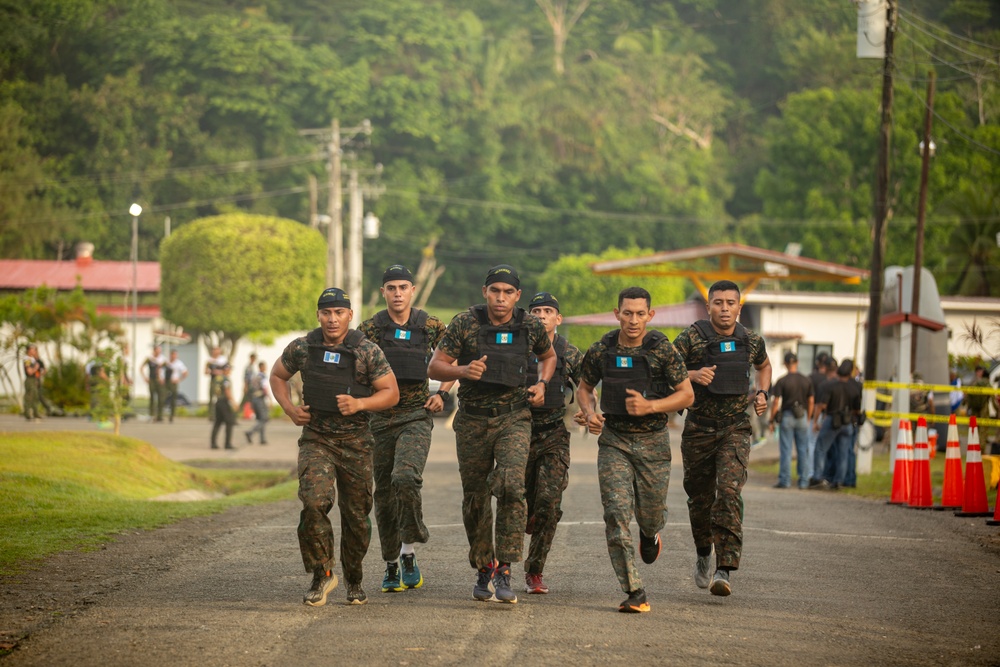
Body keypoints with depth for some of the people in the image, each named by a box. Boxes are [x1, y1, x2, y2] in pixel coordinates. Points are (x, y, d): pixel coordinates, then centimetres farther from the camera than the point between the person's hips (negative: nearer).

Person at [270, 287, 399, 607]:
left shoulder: (368, 351, -7)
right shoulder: (302, 348, -1)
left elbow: (391, 393, -4)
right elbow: (277, 375, 16)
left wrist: (360, 404, -21)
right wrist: (290, 409, 0)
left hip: (356, 441, 0)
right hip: (316, 439, 0)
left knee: (356, 515, 6)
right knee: (314, 502, -21)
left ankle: (354, 580, 29)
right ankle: (322, 574, -6)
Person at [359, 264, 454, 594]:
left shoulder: (430, 326, 2)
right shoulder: (370, 328, 1)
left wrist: (442, 393, 5)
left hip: (417, 417, -2)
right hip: (380, 418, 2)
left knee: (405, 478, -25)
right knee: (384, 495, 6)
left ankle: (409, 554, -13)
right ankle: (391, 566, 20)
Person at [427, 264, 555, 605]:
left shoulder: (531, 326, -2)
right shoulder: (465, 324, -8)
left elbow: (548, 356, 20)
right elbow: (435, 368, -4)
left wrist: (541, 384, 1)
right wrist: (462, 371, -24)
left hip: (513, 418, -1)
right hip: (473, 420, 1)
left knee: (511, 487, -22)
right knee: (475, 498, 9)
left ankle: (504, 571, -19)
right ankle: (484, 567, 30)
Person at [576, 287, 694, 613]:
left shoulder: (662, 350, -10)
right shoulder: (601, 351, -2)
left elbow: (687, 394, -5)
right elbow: (585, 387, 14)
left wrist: (650, 406, -20)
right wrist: (589, 413, -7)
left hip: (652, 441, -1)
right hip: (614, 441, 1)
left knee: (650, 511, 8)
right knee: (616, 514, -12)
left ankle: (650, 534, 49)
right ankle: (634, 593, -11)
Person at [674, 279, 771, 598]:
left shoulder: (751, 341, 2)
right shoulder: (691, 338, -9)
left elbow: (764, 365, 24)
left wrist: (762, 394, 7)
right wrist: (692, 374, -26)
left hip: (736, 430, 0)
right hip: (699, 429, 0)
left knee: (729, 492, -19)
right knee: (699, 497, 12)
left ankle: (724, 570, -23)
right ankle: (704, 554, 41)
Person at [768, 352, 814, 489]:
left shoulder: (782, 381, -8)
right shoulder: (806, 381, 2)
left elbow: (776, 403, -9)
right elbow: (811, 402, 6)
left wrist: (772, 421, -1)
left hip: (787, 416, -3)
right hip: (802, 416, 3)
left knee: (785, 450, 2)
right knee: (803, 449, 8)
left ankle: (785, 480, 2)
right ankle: (804, 481, 9)